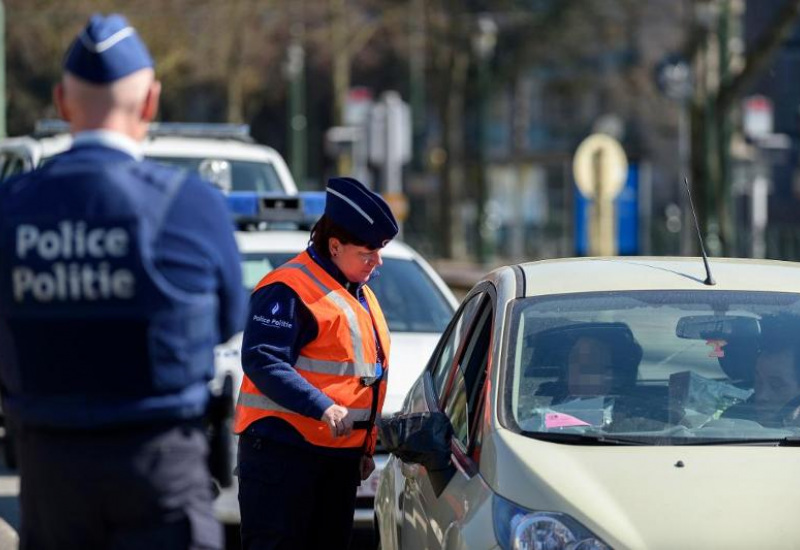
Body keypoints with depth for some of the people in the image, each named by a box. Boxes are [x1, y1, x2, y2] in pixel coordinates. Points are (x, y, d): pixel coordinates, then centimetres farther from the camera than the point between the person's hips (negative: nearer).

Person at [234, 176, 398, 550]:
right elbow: (262, 361, -22)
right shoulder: (289, 290, -12)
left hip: (340, 451, 9)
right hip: (282, 449, -9)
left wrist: (366, 447, 21)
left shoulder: (359, 294, 18)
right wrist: (323, 408, -29)